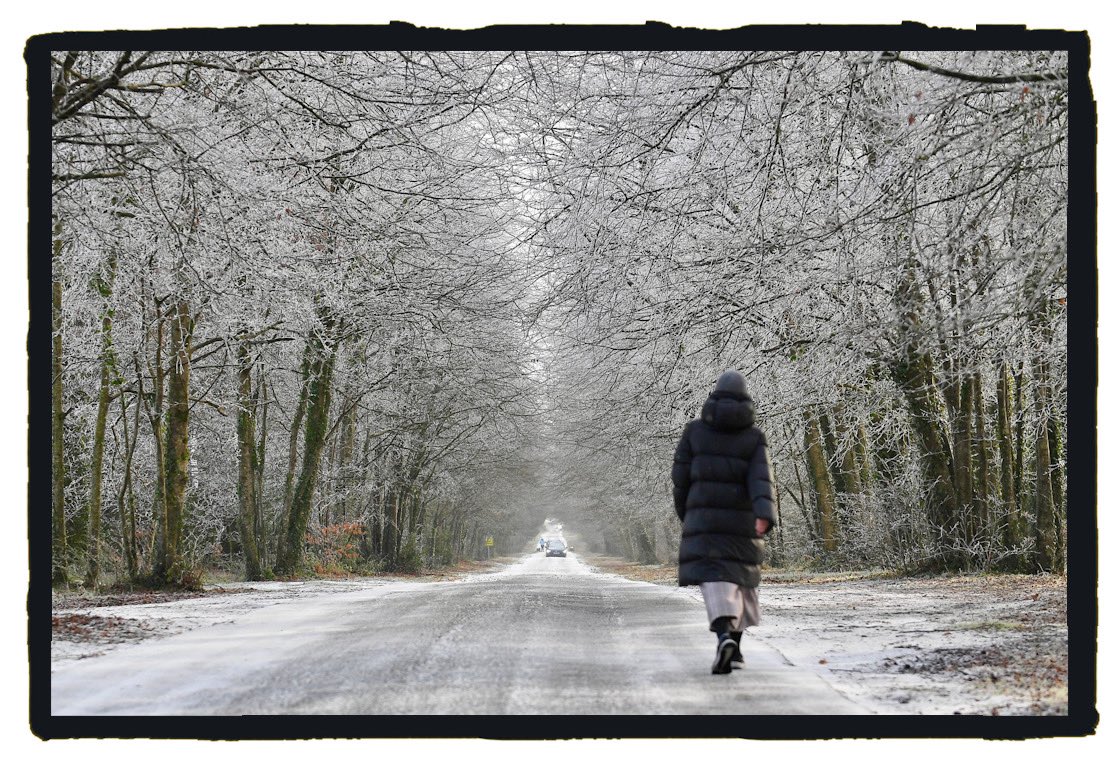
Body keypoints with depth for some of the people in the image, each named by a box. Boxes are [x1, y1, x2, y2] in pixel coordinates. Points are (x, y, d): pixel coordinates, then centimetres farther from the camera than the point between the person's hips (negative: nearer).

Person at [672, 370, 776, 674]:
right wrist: (764, 515, -25)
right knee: (740, 578, 16)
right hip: (742, 519, 2)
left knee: (714, 579, -10)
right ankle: (735, 648, 18)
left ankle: (724, 636, -35)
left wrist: (685, 514, 17)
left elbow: (681, 475, 3)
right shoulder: (754, 437, 4)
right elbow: (761, 478, -12)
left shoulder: (695, 429, 4)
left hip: (704, 517, -2)